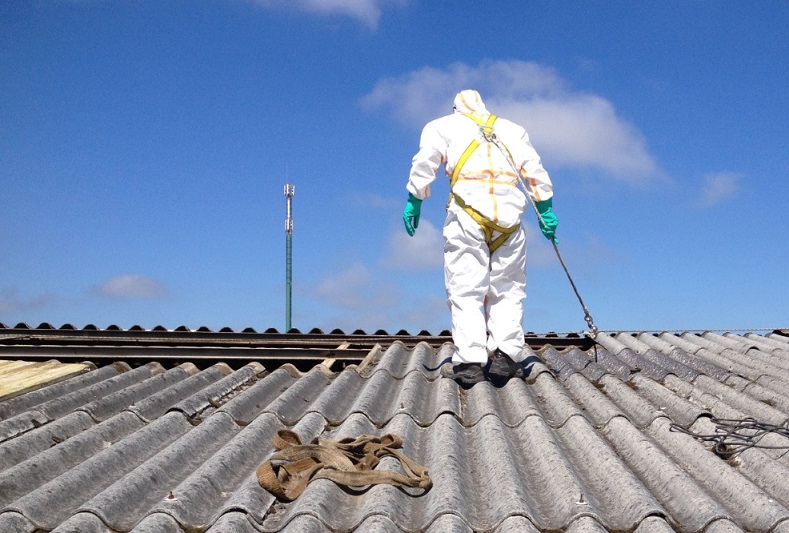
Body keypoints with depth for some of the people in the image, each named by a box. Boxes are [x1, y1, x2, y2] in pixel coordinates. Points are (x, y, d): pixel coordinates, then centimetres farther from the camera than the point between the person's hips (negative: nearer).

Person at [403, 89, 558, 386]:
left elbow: (424, 163, 6)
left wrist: (414, 201, 8)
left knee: (465, 290, -4)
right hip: (509, 214, 2)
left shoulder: (443, 126, 18)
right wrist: (545, 209, 19)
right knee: (507, 290, 7)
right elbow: (535, 171, 17)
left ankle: (469, 361, -14)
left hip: (467, 212, -2)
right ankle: (505, 353, -9)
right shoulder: (512, 130, 24)